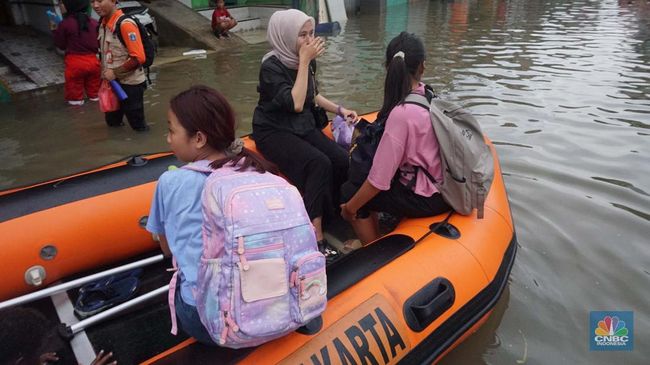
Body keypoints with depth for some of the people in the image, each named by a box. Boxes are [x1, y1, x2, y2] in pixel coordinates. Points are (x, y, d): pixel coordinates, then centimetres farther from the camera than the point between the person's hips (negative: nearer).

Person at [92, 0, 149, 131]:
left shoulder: (125, 24, -21)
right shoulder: (103, 23, 4)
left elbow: (139, 58, -26)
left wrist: (115, 72, -21)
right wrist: (105, 73, 7)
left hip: (130, 83, -8)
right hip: (112, 81, 8)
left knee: (137, 124, 4)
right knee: (112, 121, 19)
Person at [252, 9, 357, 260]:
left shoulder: (307, 61, 4)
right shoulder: (271, 67, -16)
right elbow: (295, 103, -28)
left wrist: (339, 110, 8)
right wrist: (304, 61, -23)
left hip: (304, 127, 6)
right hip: (274, 132, -6)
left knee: (342, 161, -20)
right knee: (319, 163, -31)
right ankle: (315, 236, -28)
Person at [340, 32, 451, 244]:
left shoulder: (402, 113, -26)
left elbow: (379, 179, -24)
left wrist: (350, 207, -9)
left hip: (426, 199, -8)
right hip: (443, 187, 8)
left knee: (349, 190, 2)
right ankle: (371, 240, 28)